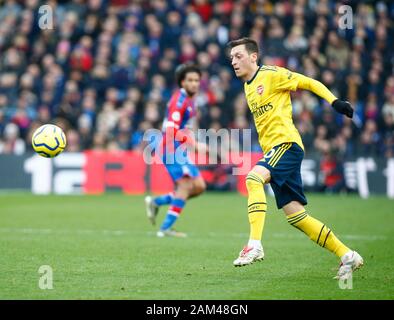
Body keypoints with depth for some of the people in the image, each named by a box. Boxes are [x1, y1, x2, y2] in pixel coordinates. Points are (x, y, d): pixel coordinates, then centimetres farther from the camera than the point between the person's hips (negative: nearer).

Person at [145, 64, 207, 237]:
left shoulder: (189, 99, 16)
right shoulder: (179, 99, -14)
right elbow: (172, 130, -24)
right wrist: (194, 144, -25)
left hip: (180, 150, 9)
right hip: (172, 149, -9)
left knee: (199, 186, 4)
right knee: (186, 184, -18)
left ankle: (156, 202, 11)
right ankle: (165, 228, -18)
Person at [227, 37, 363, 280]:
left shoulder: (271, 74, -3)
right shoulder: (248, 86, 21)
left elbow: (310, 83, -3)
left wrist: (335, 102, -16)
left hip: (287, 143, -9)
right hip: (272, 151, 9)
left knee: (254, 178, -31)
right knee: (295, 216, 2)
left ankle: (255, 245, -38)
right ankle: (347, 256, 9)